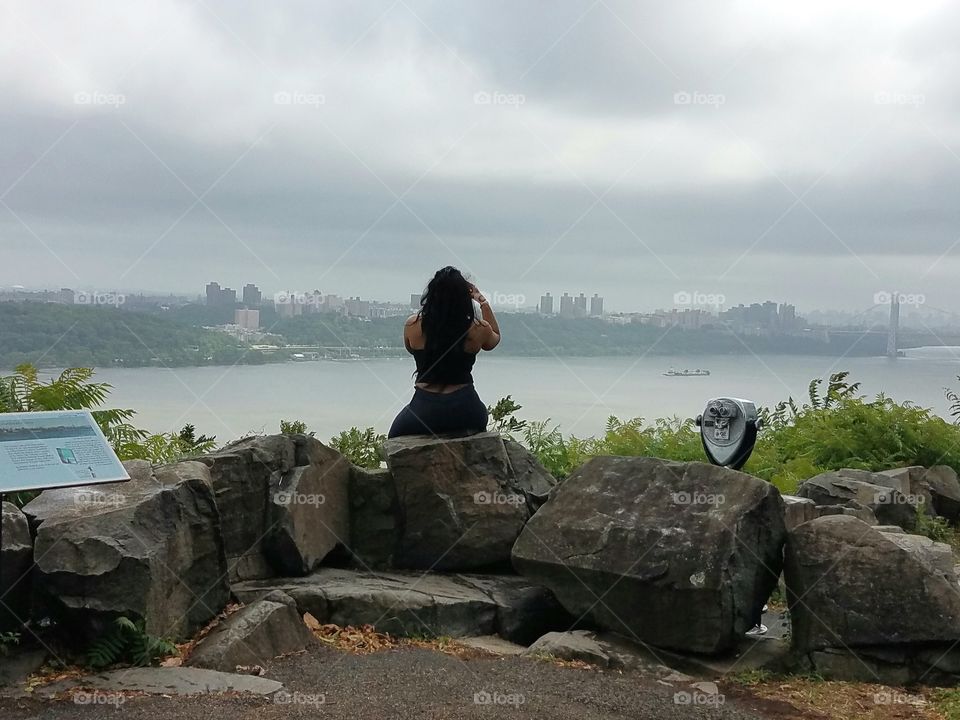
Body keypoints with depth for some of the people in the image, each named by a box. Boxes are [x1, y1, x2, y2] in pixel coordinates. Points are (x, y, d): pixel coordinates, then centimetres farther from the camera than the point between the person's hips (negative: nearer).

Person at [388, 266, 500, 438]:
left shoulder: (412, 325, -6)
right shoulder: (477, 330, -6)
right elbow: (495, 337, 20)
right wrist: (483, 302, 25)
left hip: (424, 410, -1)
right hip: (465, 412, 1)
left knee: (395, 437, 28)